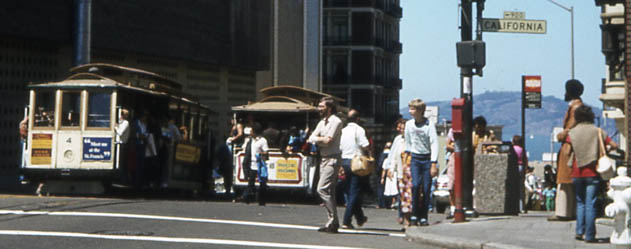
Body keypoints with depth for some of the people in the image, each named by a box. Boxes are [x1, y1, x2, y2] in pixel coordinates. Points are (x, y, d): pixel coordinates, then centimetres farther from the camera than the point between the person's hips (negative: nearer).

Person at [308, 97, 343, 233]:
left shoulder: (335, 121, -10)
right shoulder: (322, 122, 17)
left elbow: (328, 140, -17)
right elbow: (311, 138, 10)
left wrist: (316, 139, 0)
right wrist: (321, 140, -9)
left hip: (332, 159, -9)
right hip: (323, 158, 9)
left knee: (322, 189, -16)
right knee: (329, 192, 9)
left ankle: (333, 221, -14)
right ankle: (332, 222, 12)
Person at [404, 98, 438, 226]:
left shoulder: (429, 124, -9)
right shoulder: (409, 124, 4)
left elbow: (434, 144, -11)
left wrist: (433, 164, -17)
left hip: (427, 158, -2)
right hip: (415, 158, 2)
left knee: (426, 188, -2)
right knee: (415, 185, -15)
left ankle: (423, 217, 7)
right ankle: (414, 215, -7)